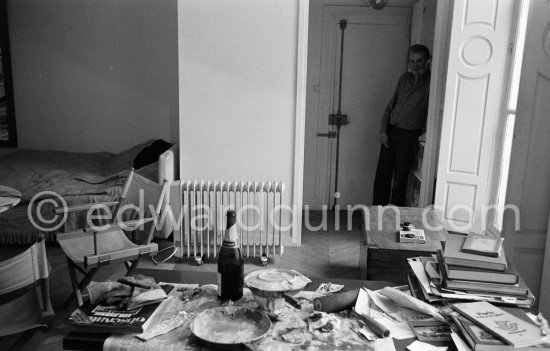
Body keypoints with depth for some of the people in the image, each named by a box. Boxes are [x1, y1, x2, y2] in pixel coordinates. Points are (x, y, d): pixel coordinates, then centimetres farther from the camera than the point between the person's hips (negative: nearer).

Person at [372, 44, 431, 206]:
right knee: (381, 178, 7)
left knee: (399, 182, 0)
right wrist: (383, 131, 4)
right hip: (390, 133, 5)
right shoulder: (405, 79, 12)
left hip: (409, 137, -5)